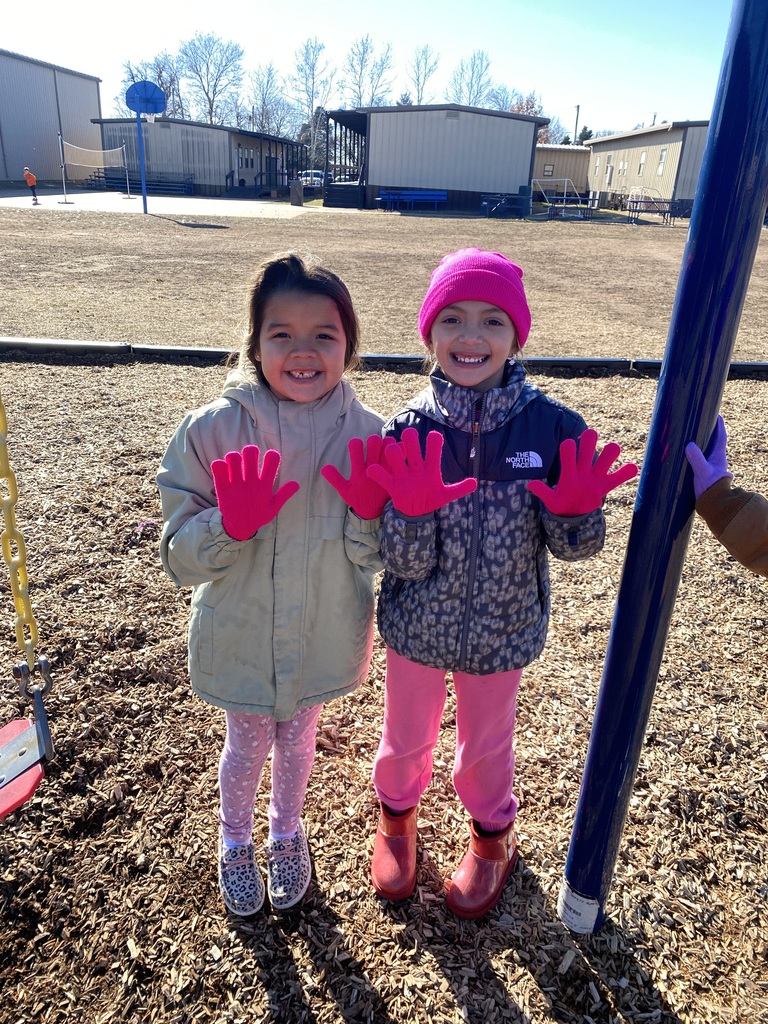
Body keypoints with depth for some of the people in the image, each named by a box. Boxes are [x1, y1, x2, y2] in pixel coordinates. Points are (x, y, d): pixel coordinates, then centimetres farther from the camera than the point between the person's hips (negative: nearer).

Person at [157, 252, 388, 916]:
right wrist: (229, 524, -33)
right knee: (246, 747, 23)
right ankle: (235, 842, 56)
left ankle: (287, 832, 58)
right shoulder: (213, 430, -20)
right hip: (241, 640, -1)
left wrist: (369, 513, -28)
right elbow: (180, 559, -14)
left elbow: (377, 560, -8)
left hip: (324, 639, 1)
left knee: (297, 739, 26)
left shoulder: (365, 434, -16)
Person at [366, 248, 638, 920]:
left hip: (503, 630, 0)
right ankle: (397, 814, 58)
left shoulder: (553, 427, -18)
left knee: (486, 748, 24)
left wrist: (576, 510, -30)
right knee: (406, 739, 25)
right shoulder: (409, 432, -18)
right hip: (417, 626, 1)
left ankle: (492, 836, 57)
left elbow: (574, 547, -9)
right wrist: (411, 512, -39)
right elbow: (407, 564, -19)